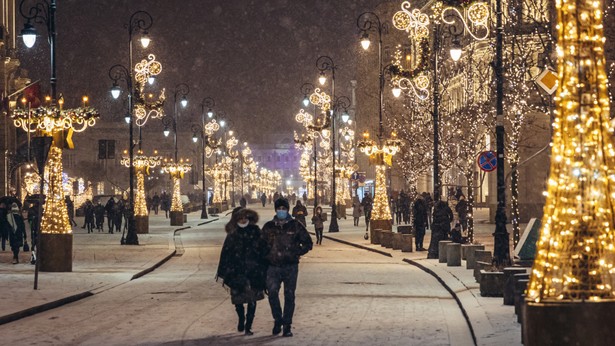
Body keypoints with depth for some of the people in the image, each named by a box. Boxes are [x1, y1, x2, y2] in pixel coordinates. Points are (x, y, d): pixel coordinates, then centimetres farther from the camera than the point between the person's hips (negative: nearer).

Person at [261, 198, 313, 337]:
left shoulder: (295, 225, 3)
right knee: (272, 293, -15)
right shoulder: (268, 227, 7)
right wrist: (267, 256, 4)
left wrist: (297, 253, -1)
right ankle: (278, 320, 5)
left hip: (291, 267, 0)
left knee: (289, 296, 1)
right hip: (273, 267, 1)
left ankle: (287, 325, 9)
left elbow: (307, 243, 9)